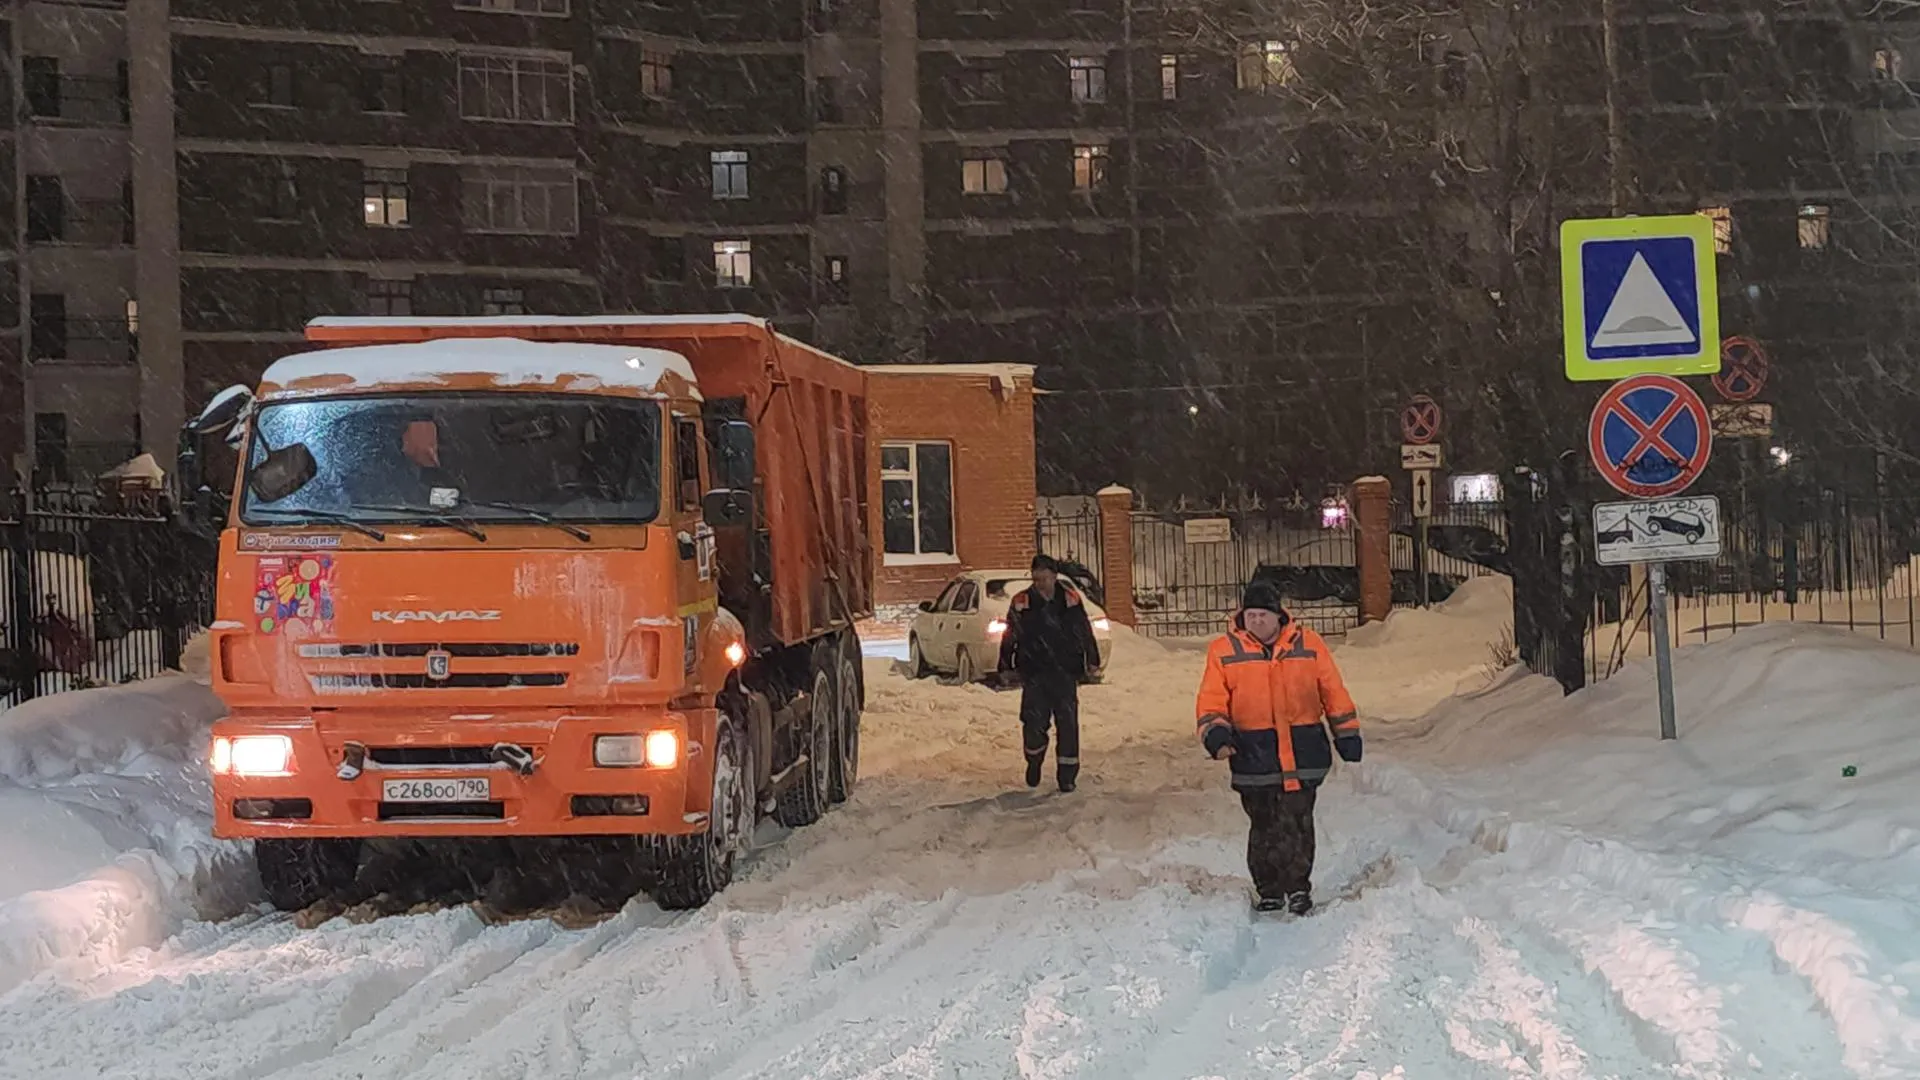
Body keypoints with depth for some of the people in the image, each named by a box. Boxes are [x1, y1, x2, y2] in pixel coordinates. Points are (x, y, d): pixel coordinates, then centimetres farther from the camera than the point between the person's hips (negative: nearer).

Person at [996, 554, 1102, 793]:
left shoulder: (1071, 599, 1)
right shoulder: (1021, 603, -1)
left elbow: (1085, 631, 11)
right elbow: (1010, 636, 7)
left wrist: (1092, 660, 13)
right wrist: (1006, 665, 7)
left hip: (1066, 672, 0)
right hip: (1034, 673, 0)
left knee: (1068, 723, -1)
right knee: (1034, 721, -1)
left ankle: (1067, 773, 7)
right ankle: (1034, 761, 27)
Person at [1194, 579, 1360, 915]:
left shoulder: (1308, 644, 4)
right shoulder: (1224, 651, 3)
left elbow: (1333, 692, 9)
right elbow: (1211, 700, 1)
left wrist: (1347, 735, 9)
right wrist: (1216, 734, -16)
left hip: (1303, 752, 0)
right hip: (1253, 757, 0)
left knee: (1297, 821, -3)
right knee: (1264, 827, 4)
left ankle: (1298, 887, 7)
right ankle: (1269, 891, 16)